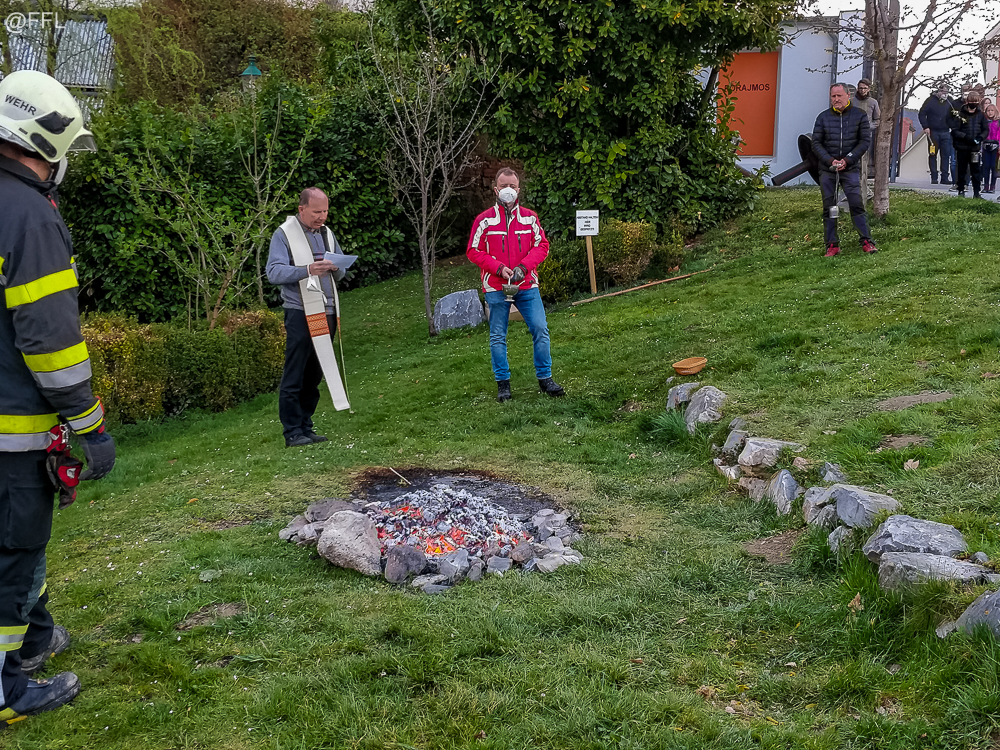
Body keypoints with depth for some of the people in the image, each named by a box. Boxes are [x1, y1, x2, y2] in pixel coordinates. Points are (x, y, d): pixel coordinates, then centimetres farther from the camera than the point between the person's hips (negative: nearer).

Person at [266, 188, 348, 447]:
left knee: (314, 376, 10)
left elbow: (341, 274, 19)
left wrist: (336, 267, -5)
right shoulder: (284, 234, -3)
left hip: (326, 312, 6)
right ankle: (293, 433, -2)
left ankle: (306, 428, 17)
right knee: (294, 377, -6)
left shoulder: (327, 233, 16)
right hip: (300, 313, -6)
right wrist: (308, 269, -27)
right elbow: (274, 272, -15)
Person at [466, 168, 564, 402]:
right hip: (496, 288, -2)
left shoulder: (530, 218, 6)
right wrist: (499, 268, -13)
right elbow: (474, 251, -1)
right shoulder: (484, 220, -1)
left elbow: (541, 245, 7)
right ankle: (503, 383, 14)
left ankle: (545, 378, 9)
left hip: (527, 286, 2)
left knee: (540, 329, -2)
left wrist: (524, 265, -11)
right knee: (498, 336, 3)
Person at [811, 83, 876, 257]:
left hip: (850, 169, -2)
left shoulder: (859, 116, 4)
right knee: (829, 207, 2)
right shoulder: (823, 117, 6)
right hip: (827, 170, 2)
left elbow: (865, 141, 1)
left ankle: (866, 241, -2)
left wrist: (847, 160, -10)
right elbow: (816, 143, 4)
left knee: (857, 204, -10)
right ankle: (832, 244, 8)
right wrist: (830, 160, -10)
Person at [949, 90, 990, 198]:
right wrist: (966, 137, -17)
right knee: (962, 171, 6)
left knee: (976, 171, 2)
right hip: (962, 148, -2)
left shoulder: (981, 115, 6)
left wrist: (980, 138, -10)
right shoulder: (960, 114, -3)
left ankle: (976, 192, 6)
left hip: (975, 148, 2)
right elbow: (954, 131, -5)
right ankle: (961, 191, 16)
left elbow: (986, 130, 10)